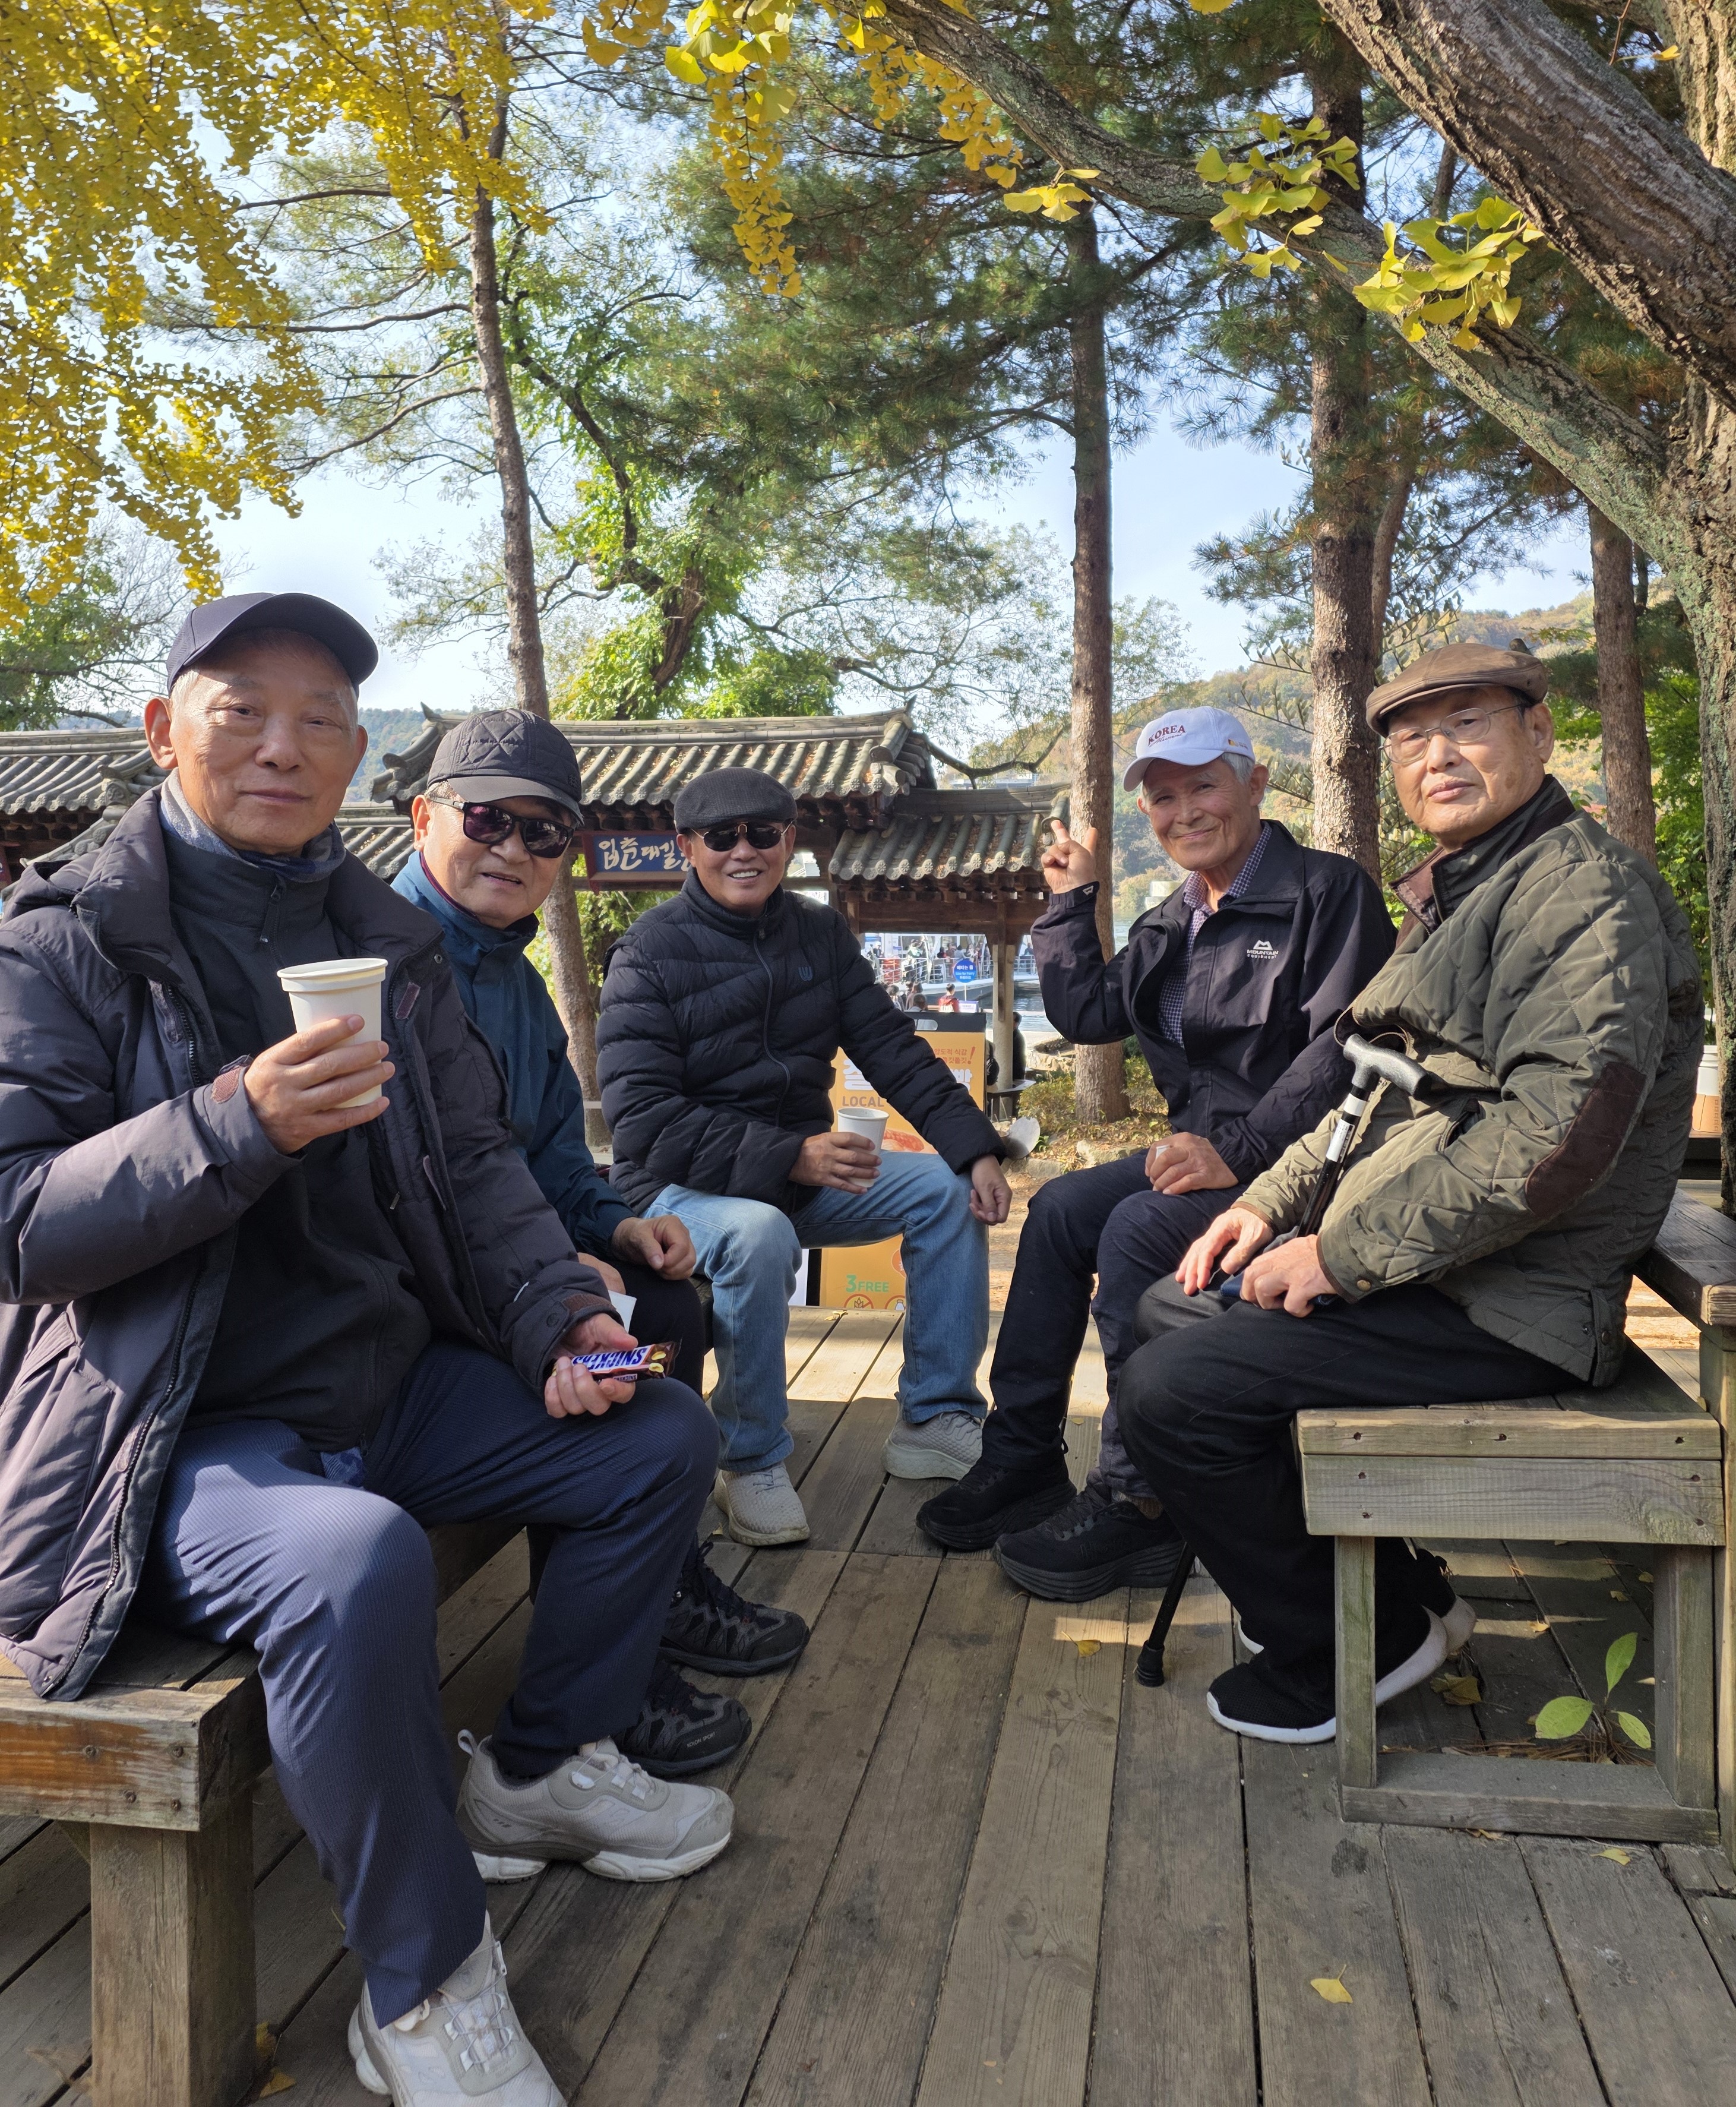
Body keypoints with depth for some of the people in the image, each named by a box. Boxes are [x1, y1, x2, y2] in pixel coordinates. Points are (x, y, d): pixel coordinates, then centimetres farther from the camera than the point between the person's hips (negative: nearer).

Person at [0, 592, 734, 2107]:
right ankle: (423, 1984, -9)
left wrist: (559, 1316, -5)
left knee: (662, 1437, 3)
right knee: (358, 1561, -36)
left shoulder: (387, 936, 9)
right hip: (181, 1428, -7)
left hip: (393, 1382, 7)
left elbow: (476, 1162, 11)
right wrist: (236, 1126, -29)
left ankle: (544, 1767, 23)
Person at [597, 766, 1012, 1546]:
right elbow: (643, 1120, -21)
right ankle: (752, 1464, -16)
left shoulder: (819, 933, 5)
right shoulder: (649, 954, -12)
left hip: (802, 1168, 6)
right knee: (758, 1235, -37)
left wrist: (977, 1147, -10)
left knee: (950, 1189, -9)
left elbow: (891, 1050, 4)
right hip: (686, 1186, -6)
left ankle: (935, 1421, 1)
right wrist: (789, 1158, -31)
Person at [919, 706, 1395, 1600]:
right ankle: (1023, 1458, 4)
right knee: (1059, 1210, -3)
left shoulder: (1329, 890, -10)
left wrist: (1237, 1151, -28)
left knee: (1138, 1231, -27)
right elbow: (1085, 1013, 14)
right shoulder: (1173, 923, 16)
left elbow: (1341, 1049, -20)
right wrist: (1071, 898, 17)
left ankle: (1139, 1501, -16)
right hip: (1214, 1148, 9)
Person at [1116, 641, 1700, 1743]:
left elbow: (1556, 1136, -27)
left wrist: (1341, 1255, -21)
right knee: (1172, 1310, 15)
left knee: (1174, 1391, -18)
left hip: (1507, 1304, -10)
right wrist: (1274, 1200, 9)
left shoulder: (1588, 890, -16)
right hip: (1422, 1271, 10)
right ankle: (1398, 1587, 19)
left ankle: (1359, 1644, 7)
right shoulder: (1455, 895, 17)